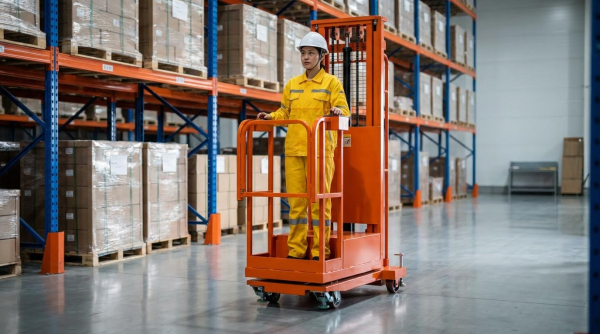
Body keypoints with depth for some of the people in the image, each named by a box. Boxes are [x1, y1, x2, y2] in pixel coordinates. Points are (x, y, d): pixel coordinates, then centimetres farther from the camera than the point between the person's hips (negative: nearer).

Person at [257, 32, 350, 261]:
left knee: (319, 199, -3)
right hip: (294, 149, 4)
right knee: (296, 200, 5)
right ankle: (296, 250, 11)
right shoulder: (292, 84, 16)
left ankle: (320, 252, 3)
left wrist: (337, 112, -26)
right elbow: (285, 112, 19)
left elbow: (344, 111, -4)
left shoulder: (332, 83, 3)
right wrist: (271, 117, 0)